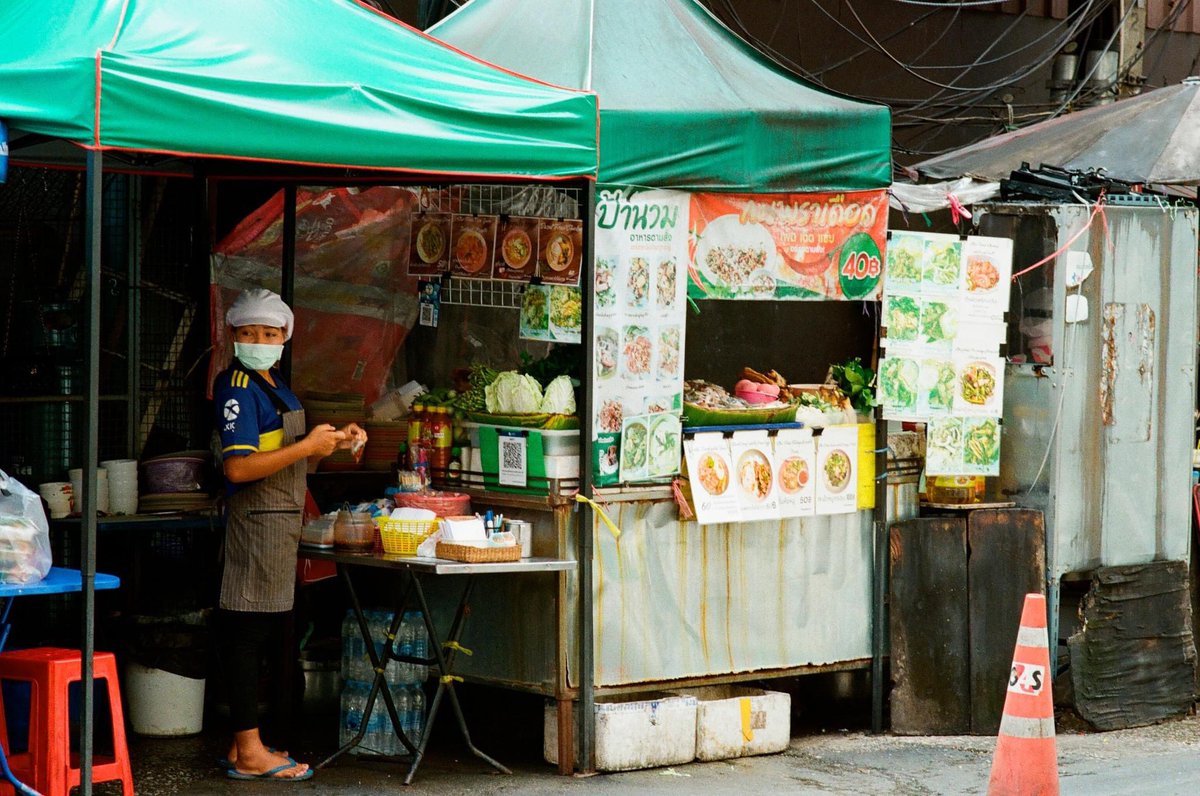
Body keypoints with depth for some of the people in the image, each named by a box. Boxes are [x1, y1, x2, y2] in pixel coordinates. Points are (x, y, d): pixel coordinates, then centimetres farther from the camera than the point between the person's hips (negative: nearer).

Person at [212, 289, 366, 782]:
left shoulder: (274, 386, 16)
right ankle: (250, 754, -4)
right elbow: (238, 467, -24)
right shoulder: (238, 390, -14)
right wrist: (307, 447, -20)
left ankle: (244, 746, 19)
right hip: (255, 522, -10)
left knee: (267, 631, 13)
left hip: (281, 521, 10)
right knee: (248, 633, -7)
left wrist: (335, 441, 13)